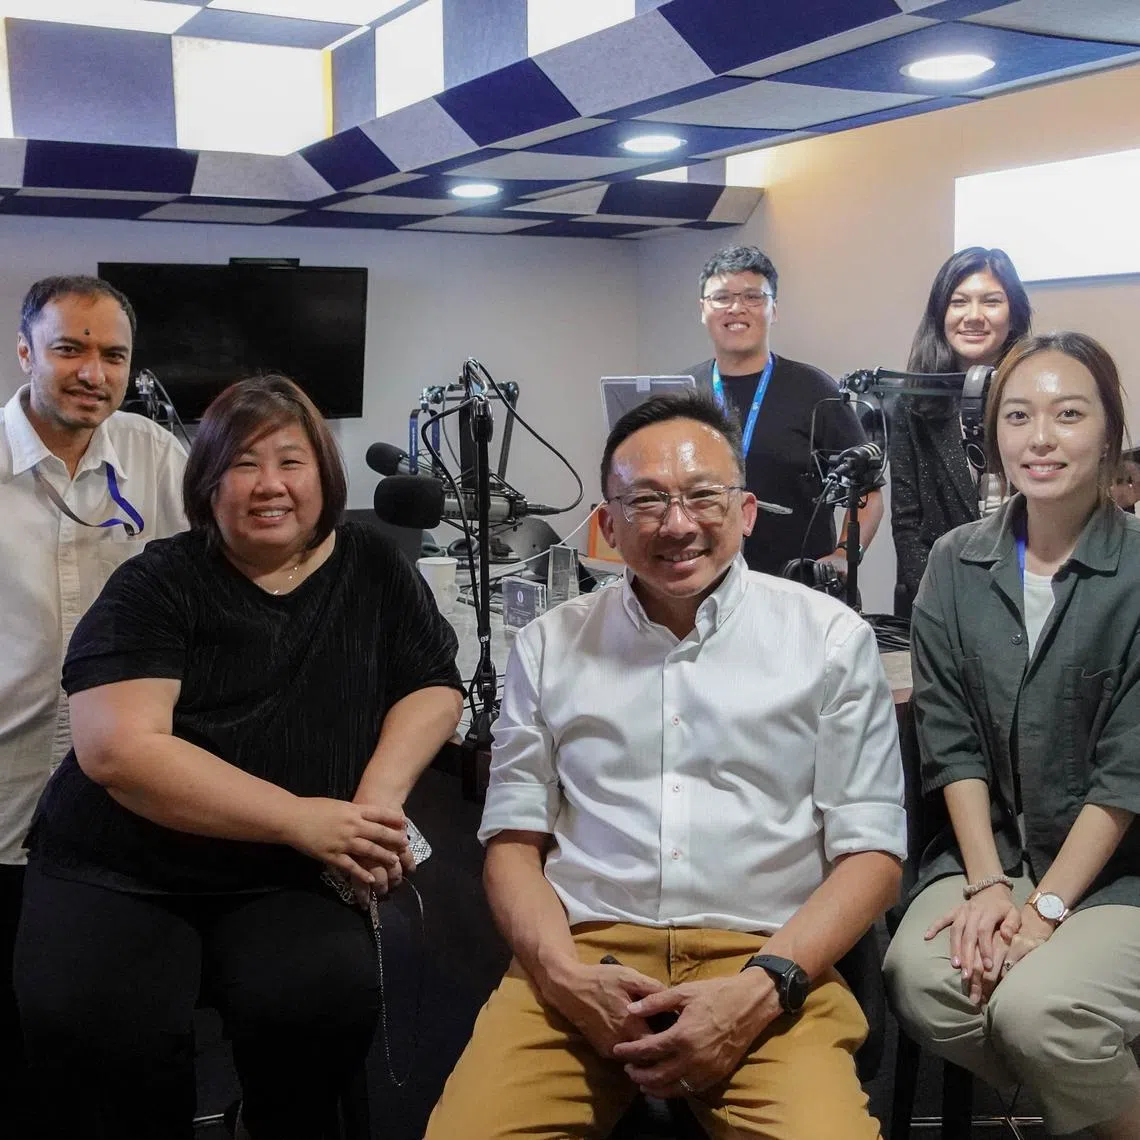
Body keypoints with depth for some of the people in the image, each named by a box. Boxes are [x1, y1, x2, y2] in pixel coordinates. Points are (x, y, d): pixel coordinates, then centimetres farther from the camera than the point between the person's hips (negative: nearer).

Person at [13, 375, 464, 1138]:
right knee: (92, 1026, -29)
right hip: (120, 870, -1)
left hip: (288, 880, 2)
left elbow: (435, 686, 8)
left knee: (326, 1000, -27)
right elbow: (117, 749, -16)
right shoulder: (157, 584, -5)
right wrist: (298, 818, -23)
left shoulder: (373, 568, 6)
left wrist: (380, 796, -13)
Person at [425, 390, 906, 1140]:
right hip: (582, 957, 2)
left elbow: (870, 849, 3)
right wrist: (564, 973, -8)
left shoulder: (831, 638, 6)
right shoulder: (551, 645, 11)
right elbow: (514, 837, 11)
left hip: (768, 964, -1)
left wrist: (763, 987, -12)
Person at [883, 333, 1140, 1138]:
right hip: (990, 848, 3)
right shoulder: (956, 565, 1)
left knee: (1035, 1008, -28)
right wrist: (988, 883, -10)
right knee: (919, 982, -23)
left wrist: (1046, 907, -17)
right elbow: (952, 740, -1)